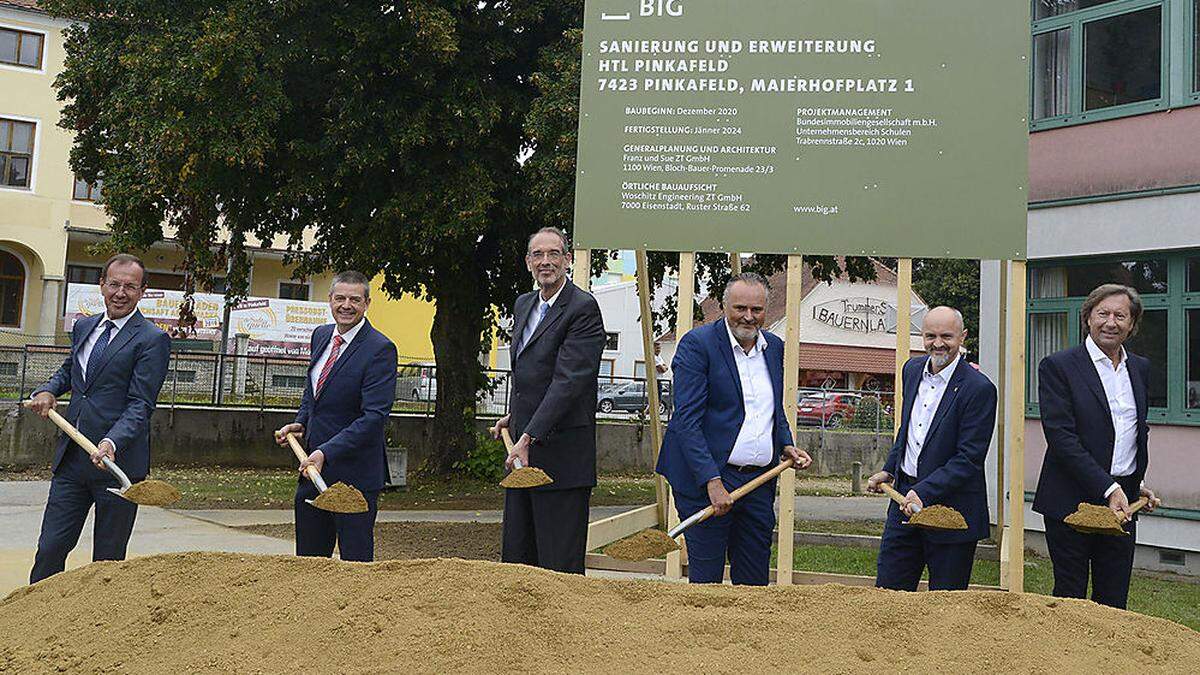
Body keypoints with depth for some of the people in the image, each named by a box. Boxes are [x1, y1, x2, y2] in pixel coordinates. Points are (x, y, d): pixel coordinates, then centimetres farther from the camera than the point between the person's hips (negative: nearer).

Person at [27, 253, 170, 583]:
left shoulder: (152, 339, -8)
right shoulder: (83, 326, 14)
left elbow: (140, 404, -13)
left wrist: (112, 442, -29)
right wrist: (48, 390, 10)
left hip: (118, 462, -6)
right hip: (71, 458, 6)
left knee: (107, 560, 5)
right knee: (50, 547, 7)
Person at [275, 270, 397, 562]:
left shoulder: (380, 349, -16)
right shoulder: (321, 335, 9)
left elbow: (375, 415, -22)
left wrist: (326, 453, -26)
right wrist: (300, 423, 5)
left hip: (354, 474, -7)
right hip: (313, 465, 8)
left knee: (355, 560, 3)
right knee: (307, 557, 16)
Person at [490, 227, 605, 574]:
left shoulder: (583, 308, -12)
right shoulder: (523, 304, 15)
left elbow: (568, 381, -22)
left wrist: (529, 437, -27)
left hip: (561, 454, -8)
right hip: (522, 453, 9)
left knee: (560, 566, -2)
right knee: (515, 558, 14)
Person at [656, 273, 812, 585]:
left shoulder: (774, 347, 12)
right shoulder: (697, 344, -9)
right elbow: (687, 420, -16)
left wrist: (786, 446, 7)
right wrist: (712, 482, -22)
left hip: (759, 483, 6)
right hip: (707, 479, -6)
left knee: (754, 582, 11)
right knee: (705, 579, 0)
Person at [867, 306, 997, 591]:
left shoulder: (979, 388, -15)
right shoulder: (913, 369, 7)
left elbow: (969, 458, -18)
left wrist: (923, 492, -24)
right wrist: (889, 469, 16)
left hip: (951, 505, -6)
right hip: (906, 496, 6)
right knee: (886, 591, 11)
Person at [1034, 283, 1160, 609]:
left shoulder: (1141, 368, 12)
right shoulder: (1058, 366, -8)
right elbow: (1060, 436, -16)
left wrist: (1136, 483, 12)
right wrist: (1108, 488, -20)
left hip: (1121, 500, 6)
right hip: (1073, 501, -5)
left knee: (1114, 602, 10)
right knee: (1070, 598, 3)